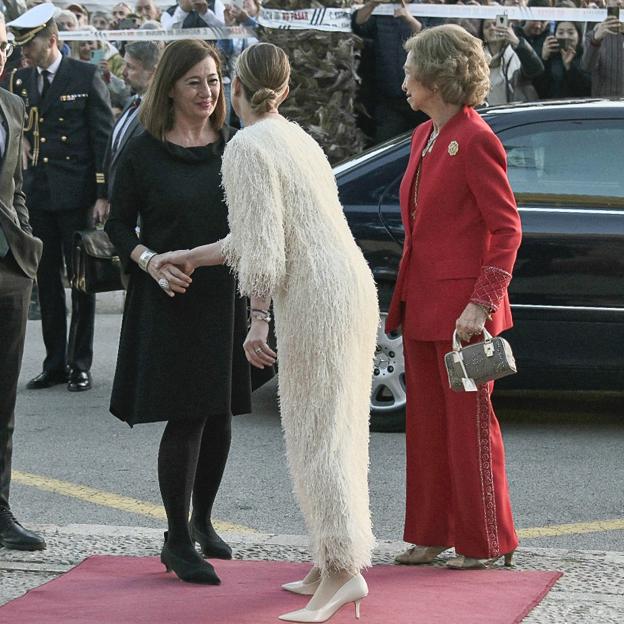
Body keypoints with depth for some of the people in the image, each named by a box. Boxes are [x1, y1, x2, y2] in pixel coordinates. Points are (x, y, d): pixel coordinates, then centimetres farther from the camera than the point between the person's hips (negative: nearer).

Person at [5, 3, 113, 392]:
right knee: (47, 280, 8)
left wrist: (103, 195, -10)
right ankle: (55, 363, 16)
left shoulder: (86, 77, -5)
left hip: (76, 195, -5)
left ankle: (80, 364, 9)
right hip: (36, 195, 5)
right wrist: (22, 143, -1)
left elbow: (103, 138, -6)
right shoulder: (19, 80, 8)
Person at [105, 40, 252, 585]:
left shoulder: (233, 147, 6)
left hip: (227, 296, 4)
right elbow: (119, 224, -1)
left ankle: (201, 521, 29)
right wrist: (151, 262, -17)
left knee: (219, 415, 9)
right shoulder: (143, 153, -4)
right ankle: (178, 542, 3)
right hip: (171, 300, -4)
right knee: (186, 418, -7)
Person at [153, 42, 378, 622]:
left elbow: (262, 244, -17)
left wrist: (256, 320, -13)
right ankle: (329, 563, 19)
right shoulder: (293, 137, 17)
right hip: (349, 287, 9)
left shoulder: (247, 147, -11)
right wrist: (191, 257, 27)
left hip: (315, 299, -9)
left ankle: (343, 569, -11)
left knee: (318, 434, -7)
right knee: (327, 430, 14)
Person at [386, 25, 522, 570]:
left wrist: (481, 304, -20)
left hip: (461, 308, -9)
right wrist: (405, 298, 15)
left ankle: (485, 543, 11)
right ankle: (432, 534, 22)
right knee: (427, 423, 13)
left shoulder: (475, 140, -14)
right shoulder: (424, 137, 13)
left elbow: (507, 229, -15)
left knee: (470, 424, 1)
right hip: (422, 306, 9)